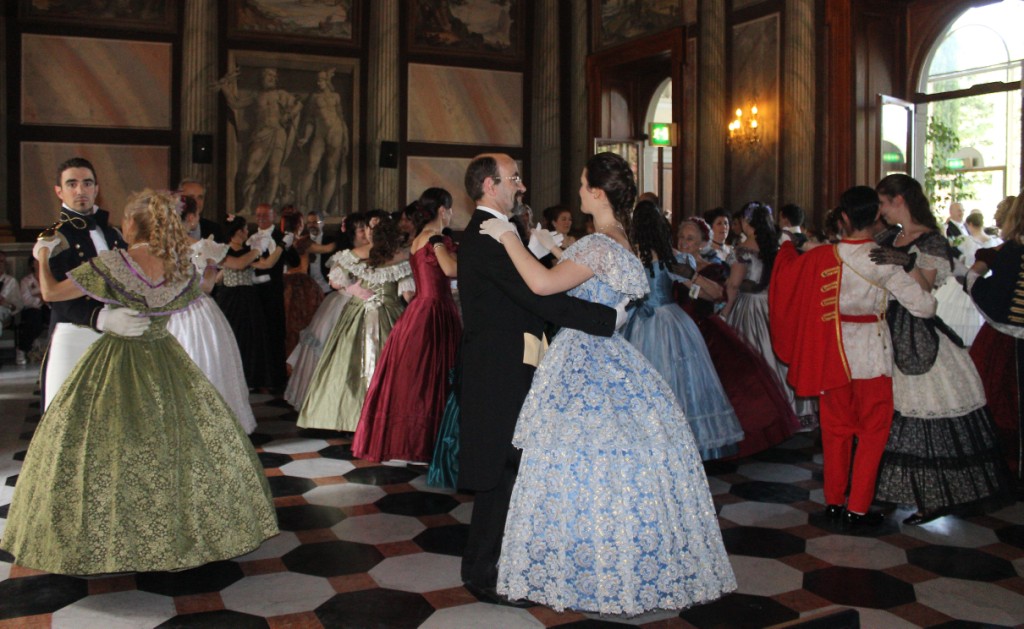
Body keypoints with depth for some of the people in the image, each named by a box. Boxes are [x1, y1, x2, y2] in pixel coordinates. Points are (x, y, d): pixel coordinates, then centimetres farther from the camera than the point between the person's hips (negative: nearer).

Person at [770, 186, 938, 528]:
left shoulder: (822, 256, -7)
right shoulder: (884, 262, -14)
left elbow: (785, 272, 9)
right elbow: (924, 307, -13)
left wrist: (788, 247, 29)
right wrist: (929, 294, 10)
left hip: (832, 350, 3)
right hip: (871, 351, -3)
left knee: (836, 428, 15)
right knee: (873, 430, 9)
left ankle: (834, 501, 23)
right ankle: (858, 508, 10)